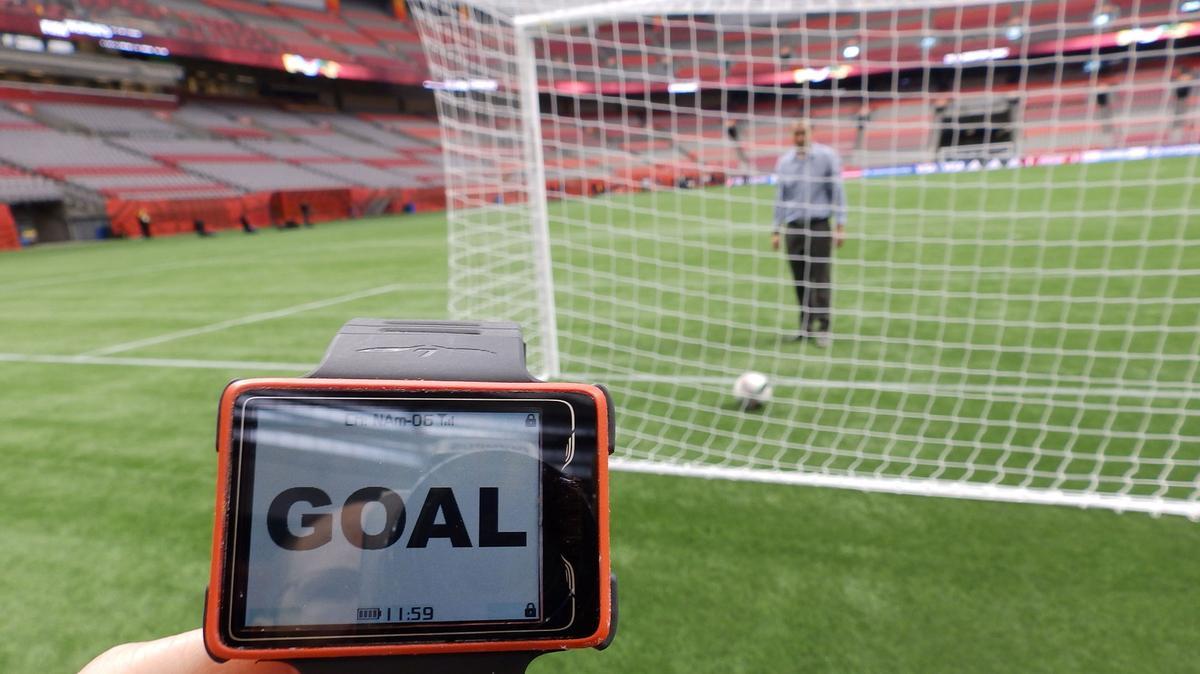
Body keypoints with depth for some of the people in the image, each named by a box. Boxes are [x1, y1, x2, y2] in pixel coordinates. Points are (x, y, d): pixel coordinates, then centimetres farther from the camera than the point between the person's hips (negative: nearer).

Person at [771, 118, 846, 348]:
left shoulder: (827, 156, -1)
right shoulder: (784, 161, 8)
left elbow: (837, 191, 1)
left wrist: (840, 226, -3)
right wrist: (776, 230, 12)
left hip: (819, 227, -3)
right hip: (793, 228, 3)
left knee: (819, 279, -6)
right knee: (800, 281, 6)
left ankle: (822, 329, 3)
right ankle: (806, 326, 18)